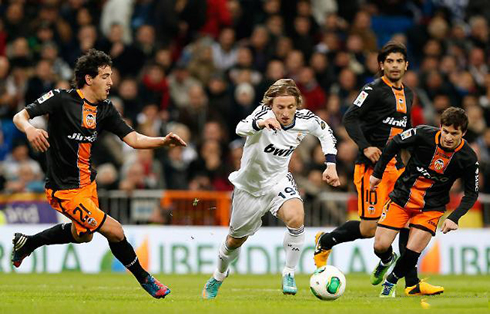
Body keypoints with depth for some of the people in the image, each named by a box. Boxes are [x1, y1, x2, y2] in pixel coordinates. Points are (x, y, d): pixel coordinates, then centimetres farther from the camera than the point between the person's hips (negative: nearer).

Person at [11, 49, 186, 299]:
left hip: (87, 182, 9)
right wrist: (29, 129, -40)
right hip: (64, 190, -9)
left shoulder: (105, 109, 1)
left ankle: (26, 243, 44)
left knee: (83, 235, 27)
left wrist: (163, 141, -19)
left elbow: (134, 139, -3)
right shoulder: (61, 99, -17)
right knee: (115, 232, -11)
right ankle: (144, 279, 11)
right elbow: (19, 116, -17)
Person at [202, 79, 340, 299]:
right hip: (249, 185, -1)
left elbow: (325, 132, 7)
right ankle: (218, 277, 48)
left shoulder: (305, 120, -16)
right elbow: (240, 129, -49)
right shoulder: (264, 113, -28)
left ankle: (289, 274, -11)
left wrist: (331, 165, 0)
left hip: (278, 181, 1)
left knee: (296, 217, -30)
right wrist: (260, 123, -70)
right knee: (236, 239, 17)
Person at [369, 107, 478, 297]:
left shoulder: (468, 158, -16)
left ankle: (391, 282, 17)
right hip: (402, 196, 1)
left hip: (431, 207, -1)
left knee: (412, 252, -14)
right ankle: (386, 261, 33)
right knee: (380, 246, -6)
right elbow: (395, 144, 0)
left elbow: (471, 194, -4)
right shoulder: (423, 135, -18)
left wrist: (454, 218, -18)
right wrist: (377, 173, 4)